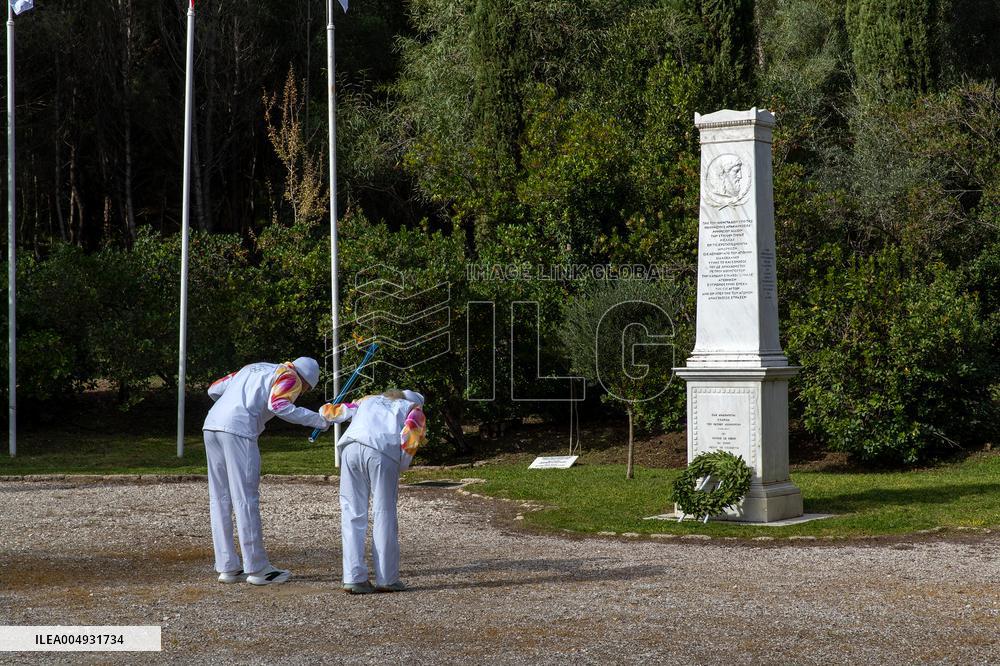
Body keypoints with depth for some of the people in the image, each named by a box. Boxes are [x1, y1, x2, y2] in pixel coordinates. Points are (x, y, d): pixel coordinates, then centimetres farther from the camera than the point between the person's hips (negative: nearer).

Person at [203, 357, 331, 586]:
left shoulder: (253, 369, 29)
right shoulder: (290, 378, 7)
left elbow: (214, 390, 25)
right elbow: (279, 406, -13)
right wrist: (316, 419, -4)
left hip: (212, 424, 8)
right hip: (239, 430, -8)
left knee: (220, 499, 10)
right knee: (246, 499, -3)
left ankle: (227, 568, 12)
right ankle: (257, 568, 1)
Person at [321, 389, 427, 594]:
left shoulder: (369, 400, 37)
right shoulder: (414, 410, 27)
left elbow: (329, 412, 36)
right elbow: (410, 436, 6)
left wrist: (325, 410, 59)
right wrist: (401, 467, 16)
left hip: (352, 447, 3)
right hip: (382, 452, -3)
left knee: (353, 515, 7)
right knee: (384, 515, 6)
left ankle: (354, 578, 0)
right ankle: (386, 580, 6)